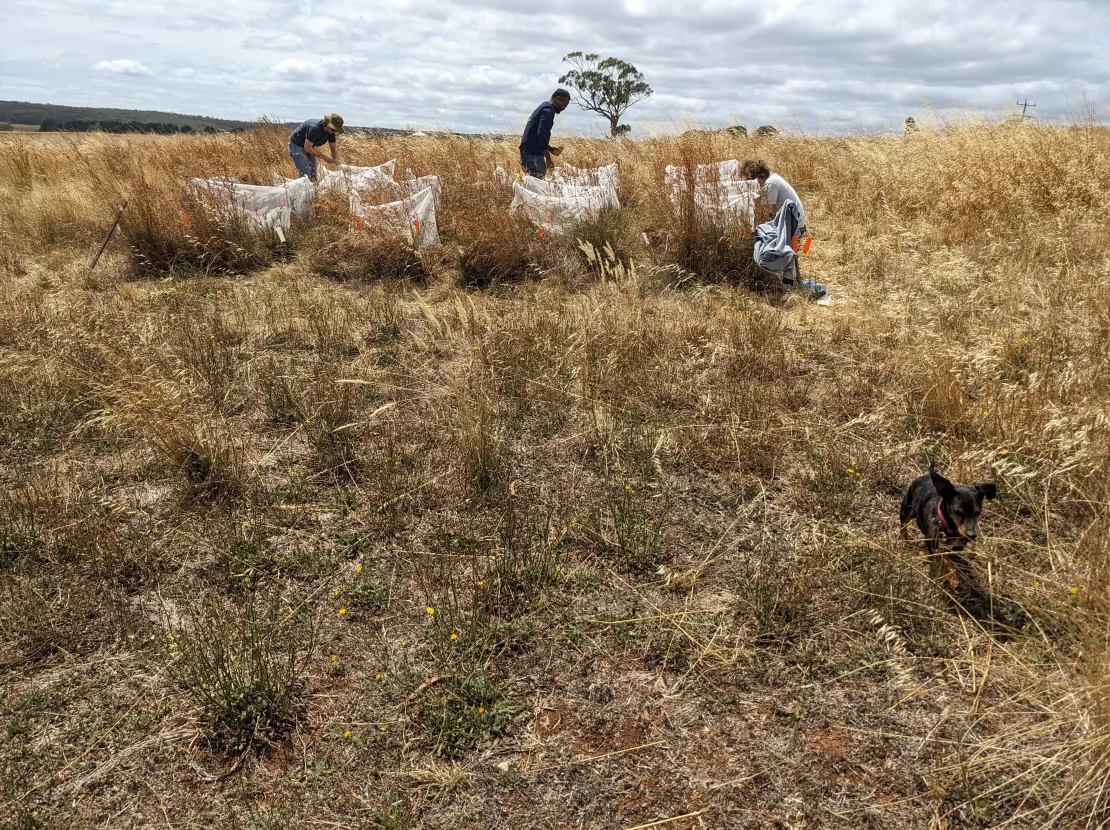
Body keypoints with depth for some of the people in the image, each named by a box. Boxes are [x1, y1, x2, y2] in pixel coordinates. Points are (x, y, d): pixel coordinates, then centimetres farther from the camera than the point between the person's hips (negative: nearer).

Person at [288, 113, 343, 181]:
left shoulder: (330, 131, -10)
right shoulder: (314, 128, -34)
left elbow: (333, 150, 0)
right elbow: (307, 148, -30)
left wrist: (336, 160, -20)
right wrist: (324, 157, -29)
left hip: (308, 147, 8)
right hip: (296, 145, -8)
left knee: (313, 177, 5)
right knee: (306, 176, -17)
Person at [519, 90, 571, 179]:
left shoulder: (544, 107, 21)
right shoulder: (548, 110, -10)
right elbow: (541, 134, -20)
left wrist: (550, 148, 16)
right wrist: (548, 158, -17)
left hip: (528, 151, 10)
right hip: (533, 153, -10)